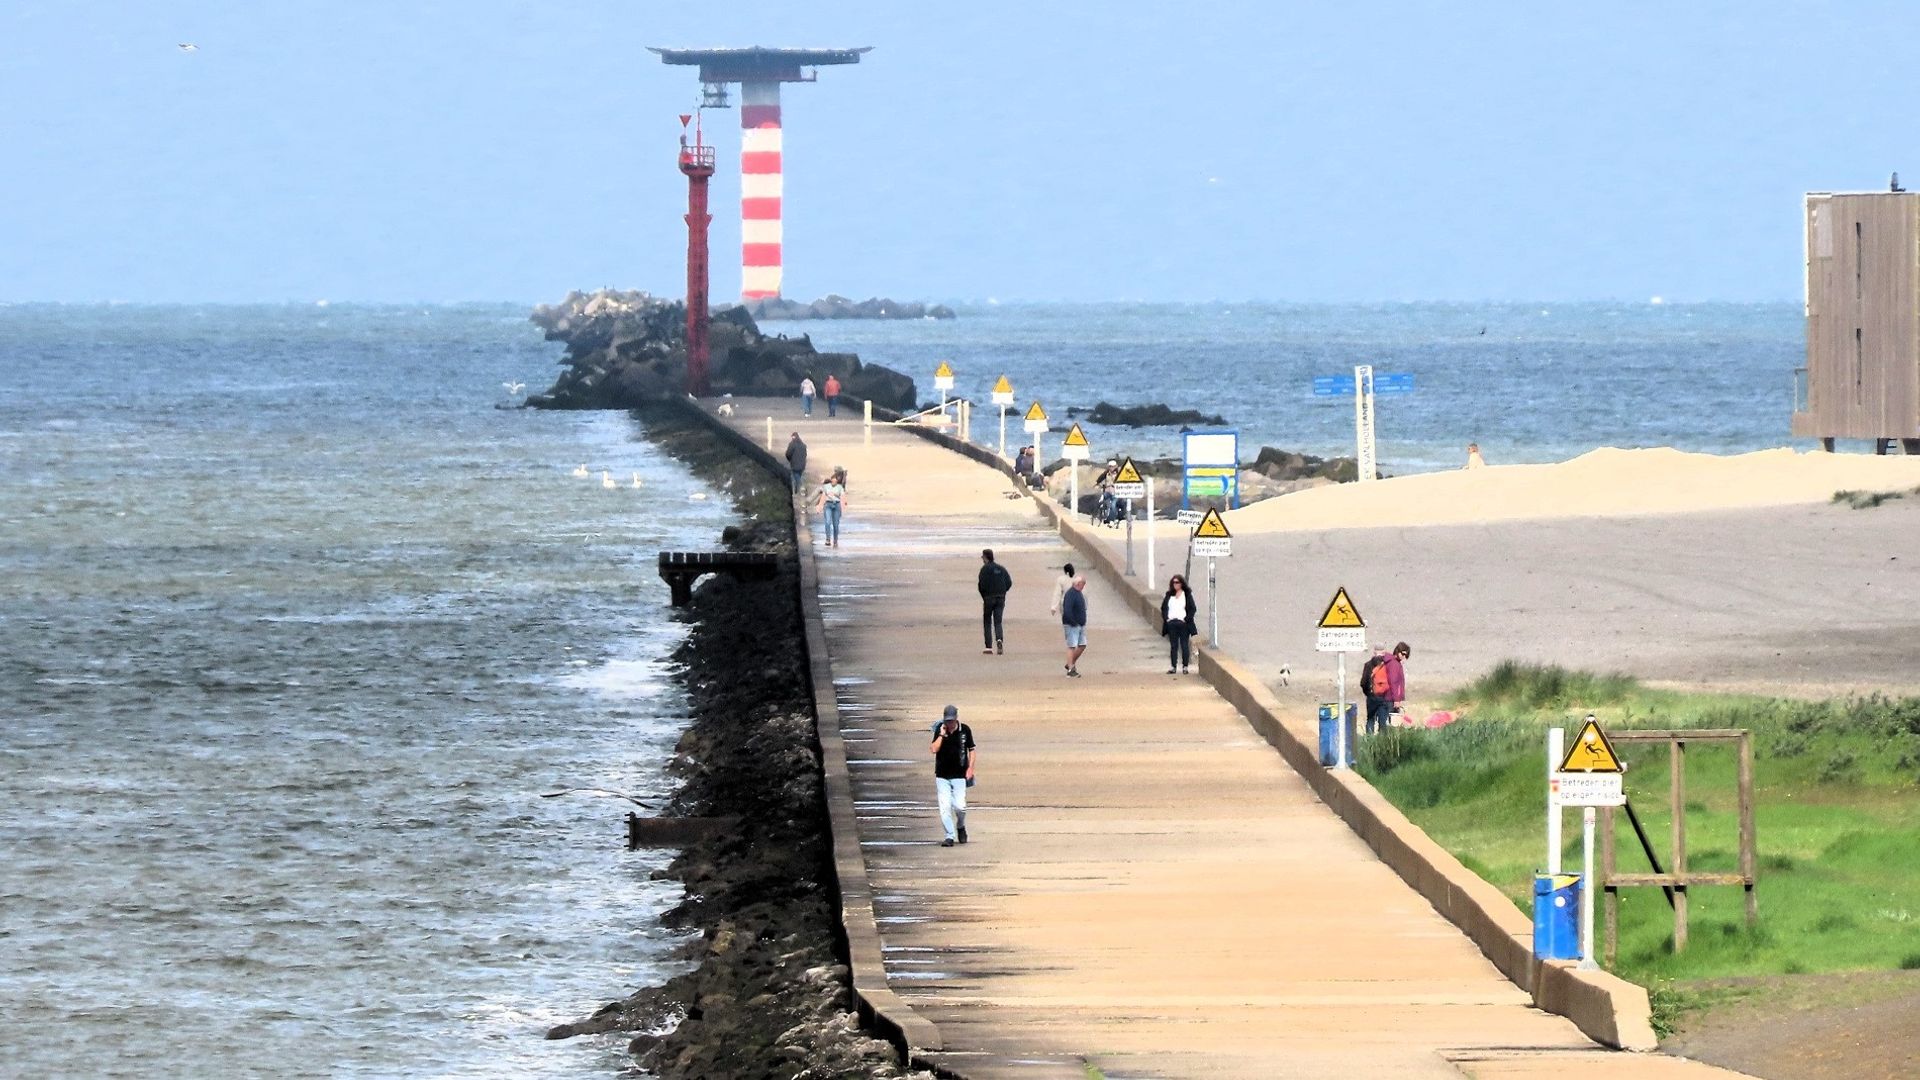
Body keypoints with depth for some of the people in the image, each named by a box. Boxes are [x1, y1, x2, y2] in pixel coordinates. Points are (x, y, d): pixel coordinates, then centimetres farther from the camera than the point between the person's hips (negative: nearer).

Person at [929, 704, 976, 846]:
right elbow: (934, 749, -11)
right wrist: (942, 735, -17)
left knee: (960, 806, -6)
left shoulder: (965, 730, -2)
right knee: (945, 807, -5)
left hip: (959, 775, -1)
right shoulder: (939, 730, -1)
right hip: (942, 776, 1)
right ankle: (950, 836, 3)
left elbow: (971, 750, 7)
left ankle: (960, 827, 24)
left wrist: (970, 768, -1)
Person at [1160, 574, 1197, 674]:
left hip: (1183, 623, -3)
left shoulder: (1187, 595, 1)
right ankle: (1173, 667, 7)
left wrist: (1186, 620, -12)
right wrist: (1166, 618, -2)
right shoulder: (1169, 595, 12)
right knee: (1173, 646, 5)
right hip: (1171, 624, 3)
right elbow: (1163, 608, 14)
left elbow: (1192, 609, -2)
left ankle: (1185, 666, 4)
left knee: (1184, 646, -1)